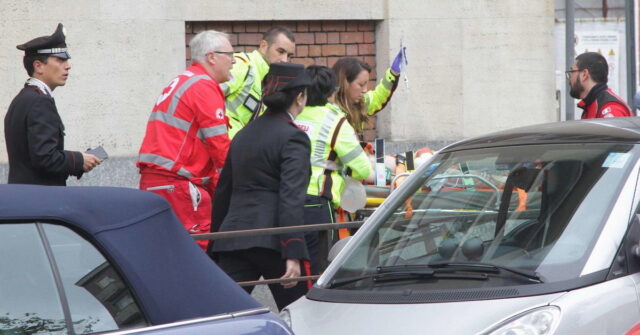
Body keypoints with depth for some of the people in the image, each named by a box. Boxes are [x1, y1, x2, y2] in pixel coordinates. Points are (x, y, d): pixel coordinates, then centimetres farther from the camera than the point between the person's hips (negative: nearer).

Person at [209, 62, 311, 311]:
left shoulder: (244, 134, 18)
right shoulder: (293, 137, -5)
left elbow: (224, 190, 22)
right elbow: (291, 198, -16)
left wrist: (215, 248, 29)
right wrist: (293, 255, -22)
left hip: (233, 235, 6)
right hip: (271, 240, -6)